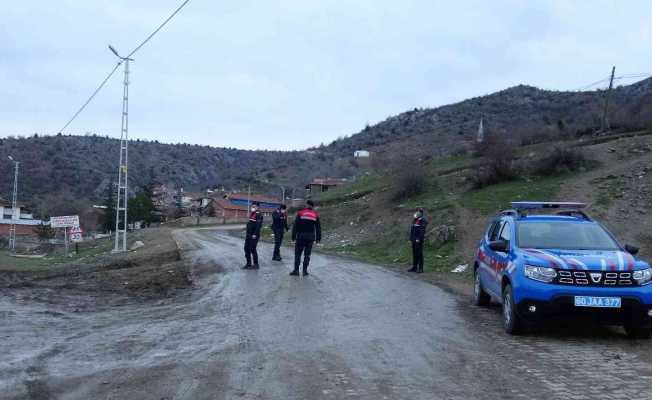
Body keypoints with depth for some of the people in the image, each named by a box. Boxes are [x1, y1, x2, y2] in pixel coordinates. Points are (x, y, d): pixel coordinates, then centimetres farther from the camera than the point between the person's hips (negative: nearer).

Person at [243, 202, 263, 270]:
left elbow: (258, 225, -21)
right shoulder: (251, 213, 15)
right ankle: (248, 263, 20)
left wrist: (255, 234, -24)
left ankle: (256, 264, 5)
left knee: (253, 249, -5)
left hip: (254, 235, -9)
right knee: (246, 248, 10)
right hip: (248, 235, 9)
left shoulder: (259, 215, -13)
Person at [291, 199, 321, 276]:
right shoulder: (316, 215, 5)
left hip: (300, 236, -2)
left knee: (297, 253, 5)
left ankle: (296, 270, 2)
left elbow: (295, 226, -3)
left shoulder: (300, 213, -2)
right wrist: (318, 238, 13)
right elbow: (318, 227, 7)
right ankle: (305, 271, 6)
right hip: (310, 238, 2)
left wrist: (293, 236, 1)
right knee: (307, 254, 9)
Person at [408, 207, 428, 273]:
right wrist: (411, 238, 15)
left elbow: (422, 231, -16)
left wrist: (419, 239, -21)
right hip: (414, 240, 8)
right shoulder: (414, 220, 15)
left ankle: (420, 268, -4)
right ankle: (414, 267, 16)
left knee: (419, 254, -7)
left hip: (419, 240, -8)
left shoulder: (423, 221, -9)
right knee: (414, 254, 10)